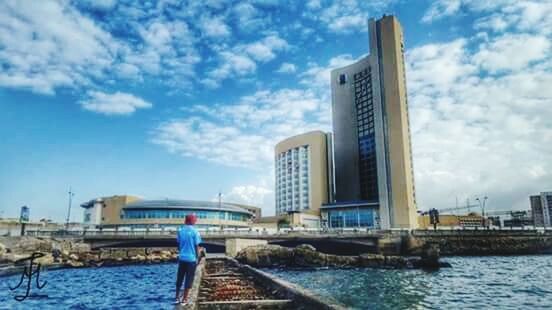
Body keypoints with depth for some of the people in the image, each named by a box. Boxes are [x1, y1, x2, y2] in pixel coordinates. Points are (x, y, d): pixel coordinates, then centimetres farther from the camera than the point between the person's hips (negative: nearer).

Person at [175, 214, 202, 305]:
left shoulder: (180, 230, 3)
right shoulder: (194, 232, -11)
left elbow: (178, 244, 10)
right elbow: (197, 246, -8)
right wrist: (197, 258, 2)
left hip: (182, 258, 4)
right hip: (191, 258, -4)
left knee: (179, 278, 15)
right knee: (188, 279, 5)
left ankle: (177, 298, 20)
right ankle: (184, 300, 9)